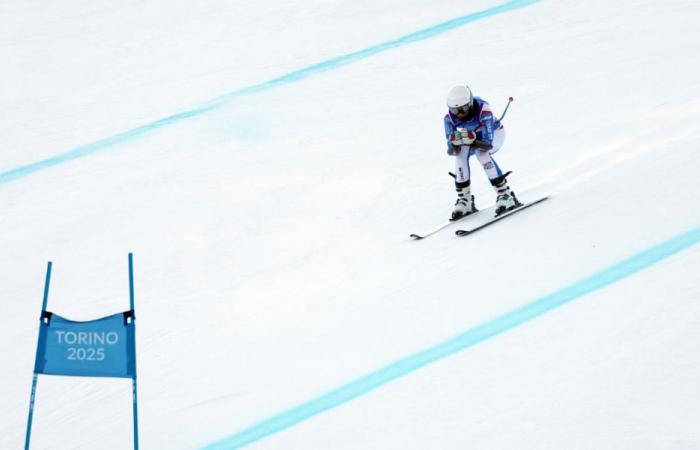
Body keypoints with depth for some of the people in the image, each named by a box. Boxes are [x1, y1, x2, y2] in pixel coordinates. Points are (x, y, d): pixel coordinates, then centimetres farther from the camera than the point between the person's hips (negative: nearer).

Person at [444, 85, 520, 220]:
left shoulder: (483, 110, -39)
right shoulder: (449, 117, -26)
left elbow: (487, 143, -41)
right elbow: (451, 149, -28)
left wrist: (472, 141, -55)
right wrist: (455, 143, -49)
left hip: (494, 133, -4)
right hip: (475, 135, 4)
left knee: (481, 152, -32)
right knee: (460, 154, -25)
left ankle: (506, 195, -24)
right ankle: (464, 200, -12)